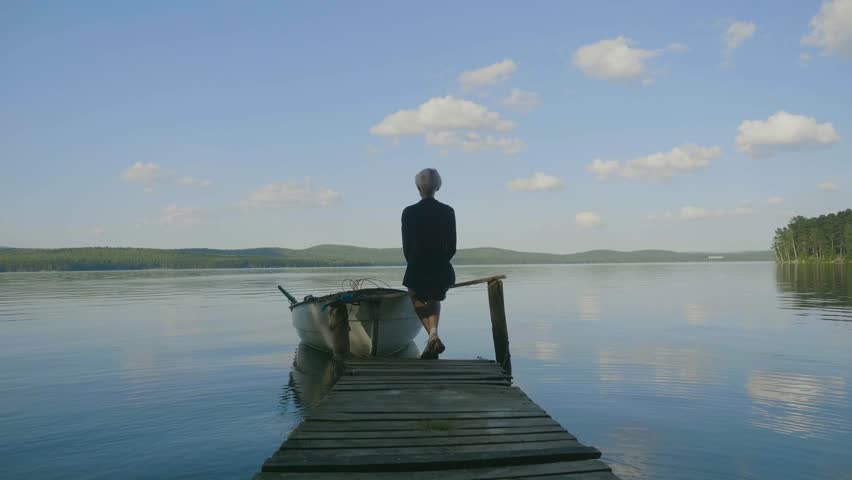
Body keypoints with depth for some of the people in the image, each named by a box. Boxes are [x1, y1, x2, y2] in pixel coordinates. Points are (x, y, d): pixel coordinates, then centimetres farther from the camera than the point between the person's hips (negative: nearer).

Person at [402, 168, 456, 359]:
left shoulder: (409, 212, -8)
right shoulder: (448, 211, -2)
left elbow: (406, 247, -3)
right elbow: (452, 247, 0)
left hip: (417, 270, -2)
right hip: (441, 270, 2)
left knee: (418, 302, 22)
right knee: (435, 300, 31)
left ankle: (433, 336, -2)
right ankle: (433, 333, 10)